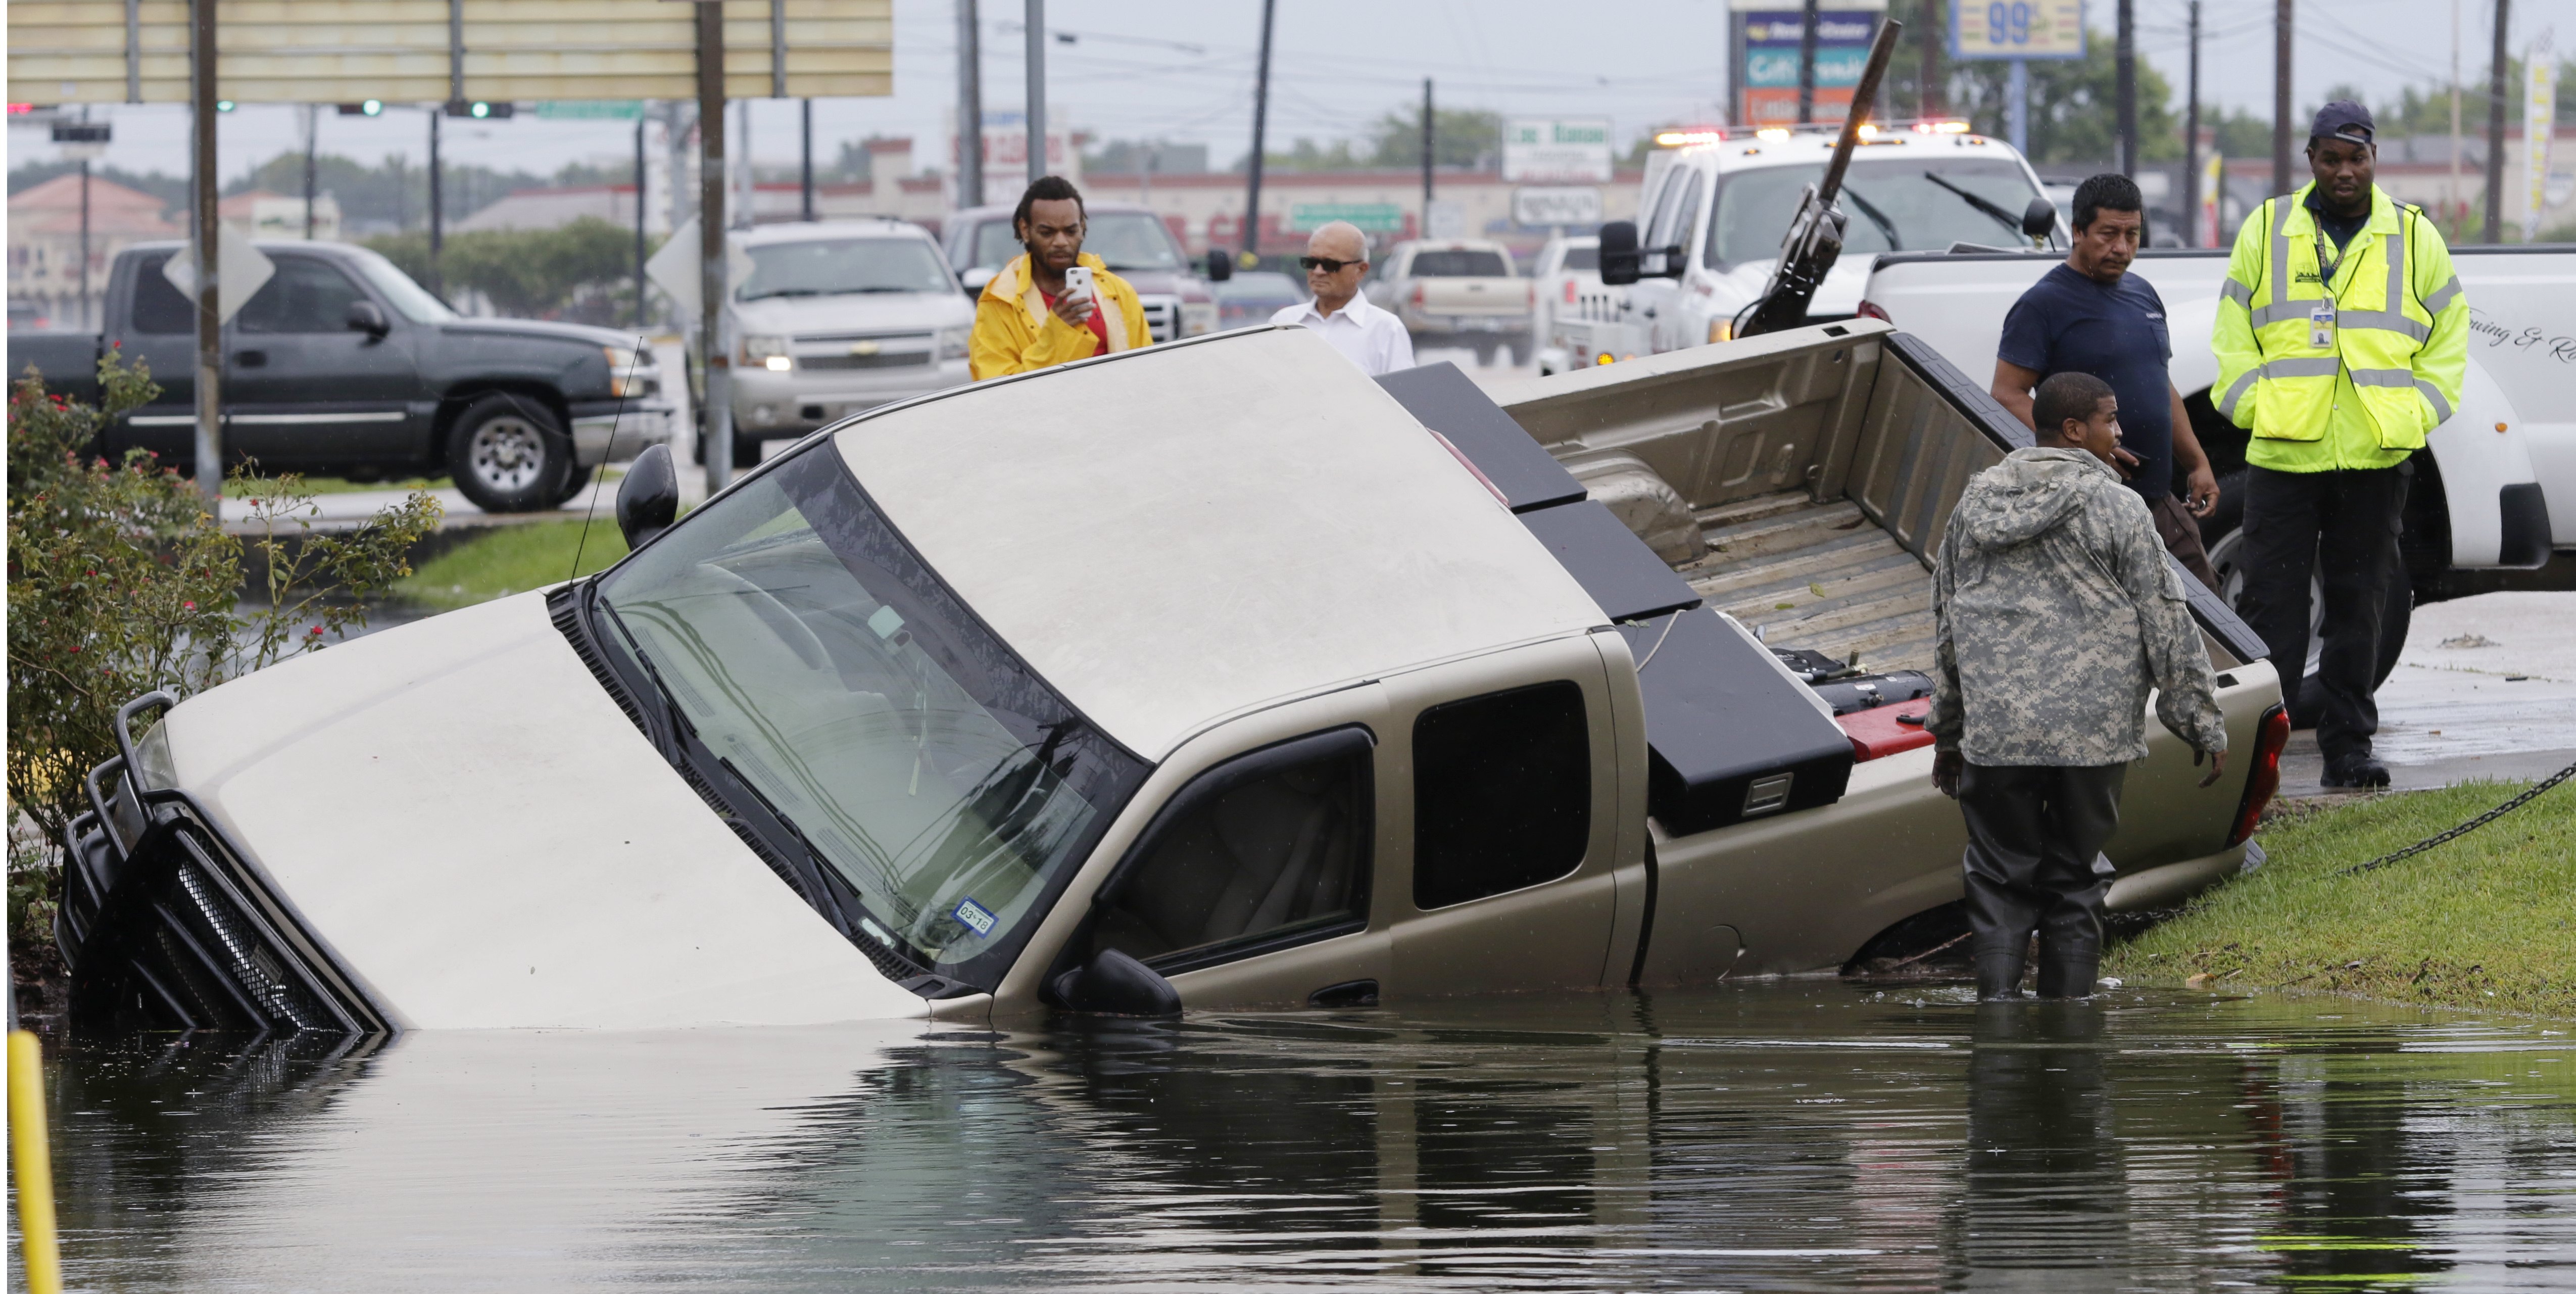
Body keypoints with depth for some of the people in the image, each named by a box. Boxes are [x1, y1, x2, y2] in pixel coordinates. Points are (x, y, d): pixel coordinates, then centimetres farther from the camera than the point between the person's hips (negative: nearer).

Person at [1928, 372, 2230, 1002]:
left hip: (1995, 733, 3)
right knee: (2074, 884, 7)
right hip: (2092, 731, -3)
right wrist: (2204, 725, 3)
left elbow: (1947, 628, 17)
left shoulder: (1977, 502, 11)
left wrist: (1947, 733, 26)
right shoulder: (2115, 506, -4)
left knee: (2001, 884, 7)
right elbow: (2167, 625, -4)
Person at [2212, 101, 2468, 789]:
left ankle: (2349, 745, 12)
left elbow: (2448, 341, 13)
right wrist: (2256, 406, -3)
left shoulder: (2415, 238, 8)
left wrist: (2417, 412, 1)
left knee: (2359, 604, 6)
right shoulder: (2267, 230, 7)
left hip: (2377, 458, 1)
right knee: (2271, 602, -4)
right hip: (2284, 451, -1)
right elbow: (2233, 337, 10)